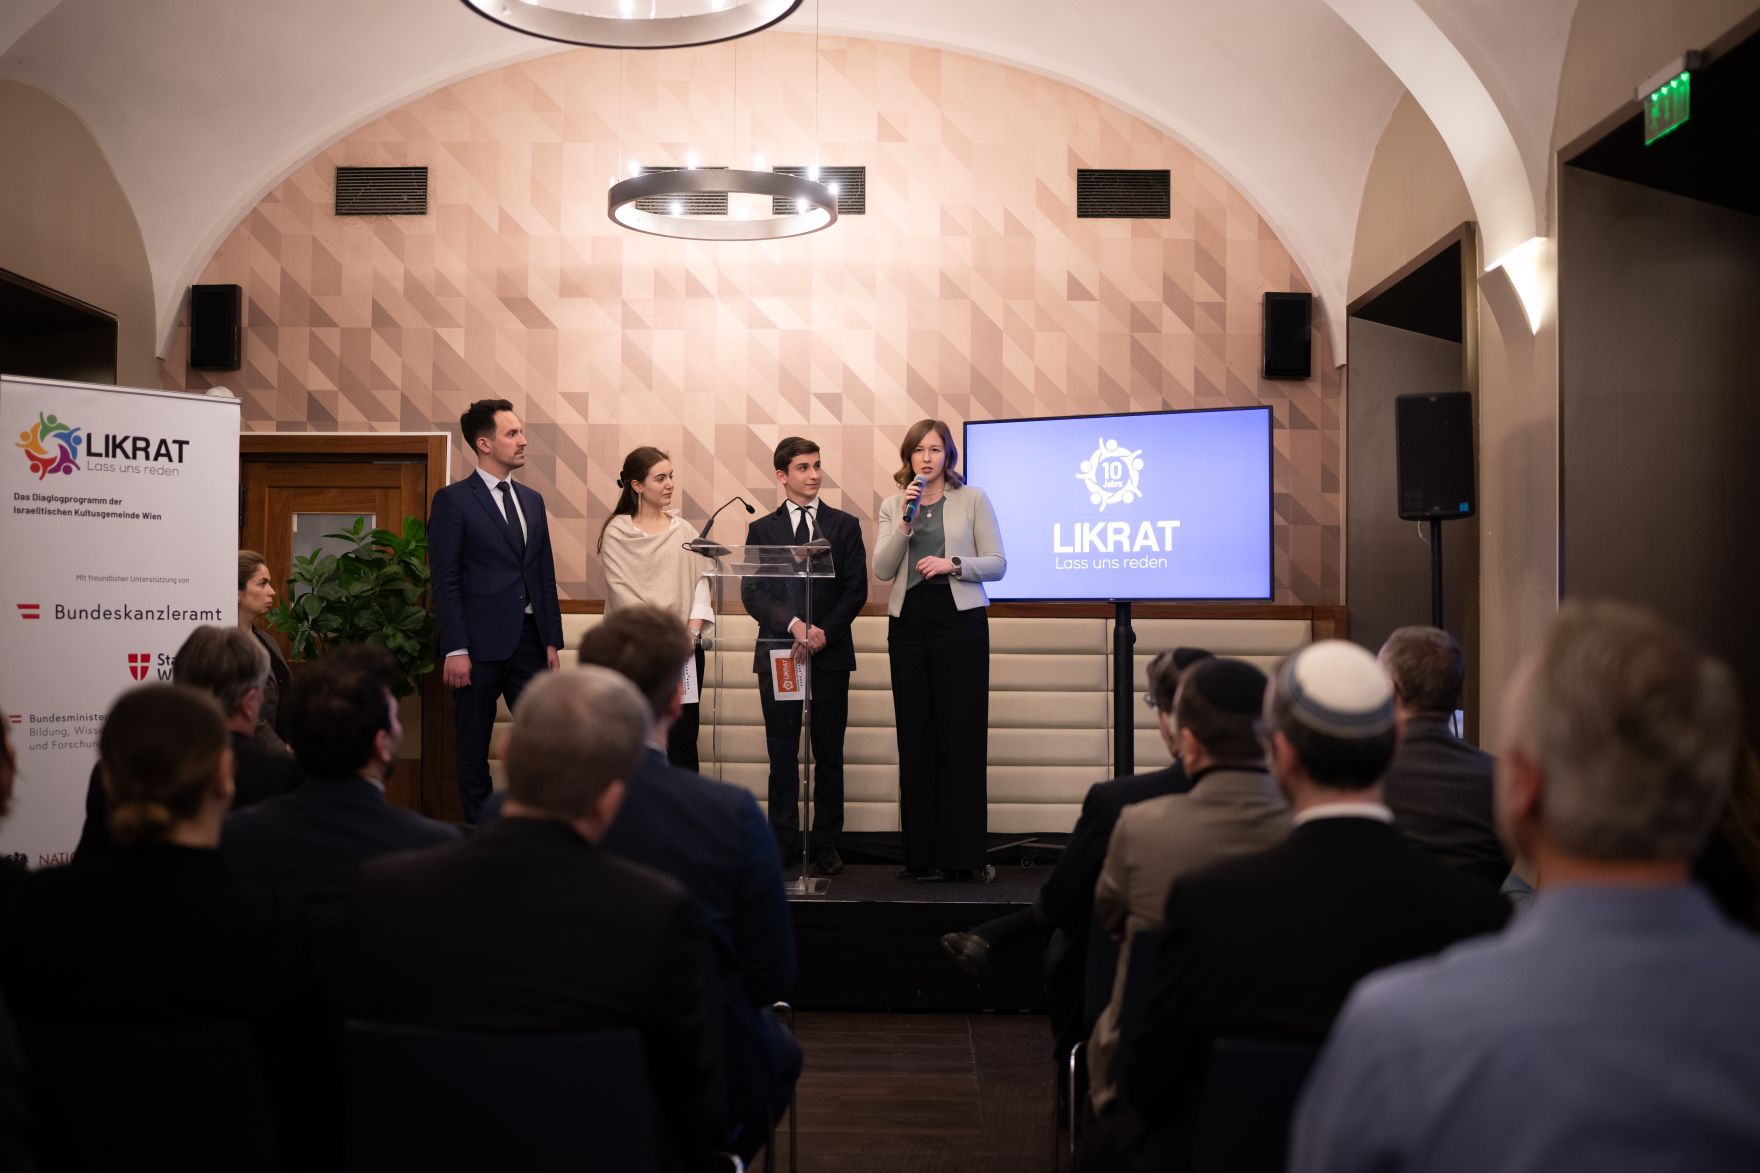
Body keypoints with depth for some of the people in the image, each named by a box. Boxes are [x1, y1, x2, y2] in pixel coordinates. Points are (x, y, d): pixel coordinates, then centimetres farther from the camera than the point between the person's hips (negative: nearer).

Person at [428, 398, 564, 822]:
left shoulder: (532, 500, 14)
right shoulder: (453, 500, -4)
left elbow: (545, 575, 14)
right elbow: (445, 581, -8)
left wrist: (552, 639, 9)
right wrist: (455, 649, -14)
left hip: (530, 641, 5)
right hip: (481, 643, -5)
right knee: (475, 745, 5)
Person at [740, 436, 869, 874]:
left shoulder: (844, 525, 9)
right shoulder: (762, 530, 9)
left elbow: (856, 590, 2)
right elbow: (752, 592, 0)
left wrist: (825, 631, -11)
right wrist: (792, 625, -15)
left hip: (830, 653, 0)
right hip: (777, 652, 0)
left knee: (828, 754, 2)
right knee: (782, 755, 3)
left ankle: (826, 845, 9)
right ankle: (785, 844, 10)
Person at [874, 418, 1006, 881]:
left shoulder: (972, 499, 5)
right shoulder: (892, 505, 12)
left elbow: (996, 564, 2)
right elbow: (882, 570, 1)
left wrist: (952, 564, -14)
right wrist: (906, 520, -9)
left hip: (960, 621, -3)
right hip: (908, 623, 3)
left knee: (962, 737, -5)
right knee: (915, 738, 2)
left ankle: (962, 855, 0)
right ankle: (921, 855, 8)